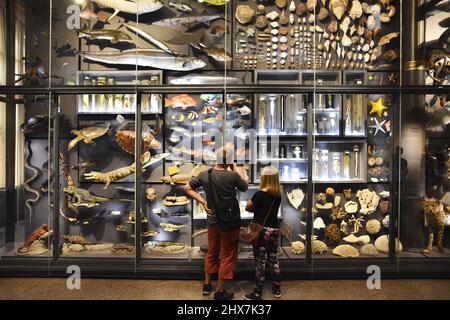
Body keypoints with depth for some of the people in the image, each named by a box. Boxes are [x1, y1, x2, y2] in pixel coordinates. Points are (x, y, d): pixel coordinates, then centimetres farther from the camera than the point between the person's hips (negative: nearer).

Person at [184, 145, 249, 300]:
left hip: (213, 221, 5)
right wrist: (239, 172, 11)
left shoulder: (204, 174, -7)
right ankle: (220, 292, 21)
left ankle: (207, 285, 36)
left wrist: (203, 202, 1)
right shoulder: (233, 176, -21)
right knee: (227, 256, 10)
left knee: (212, 253, 22)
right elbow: (245, 188, -2)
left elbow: (187, 188, 1)